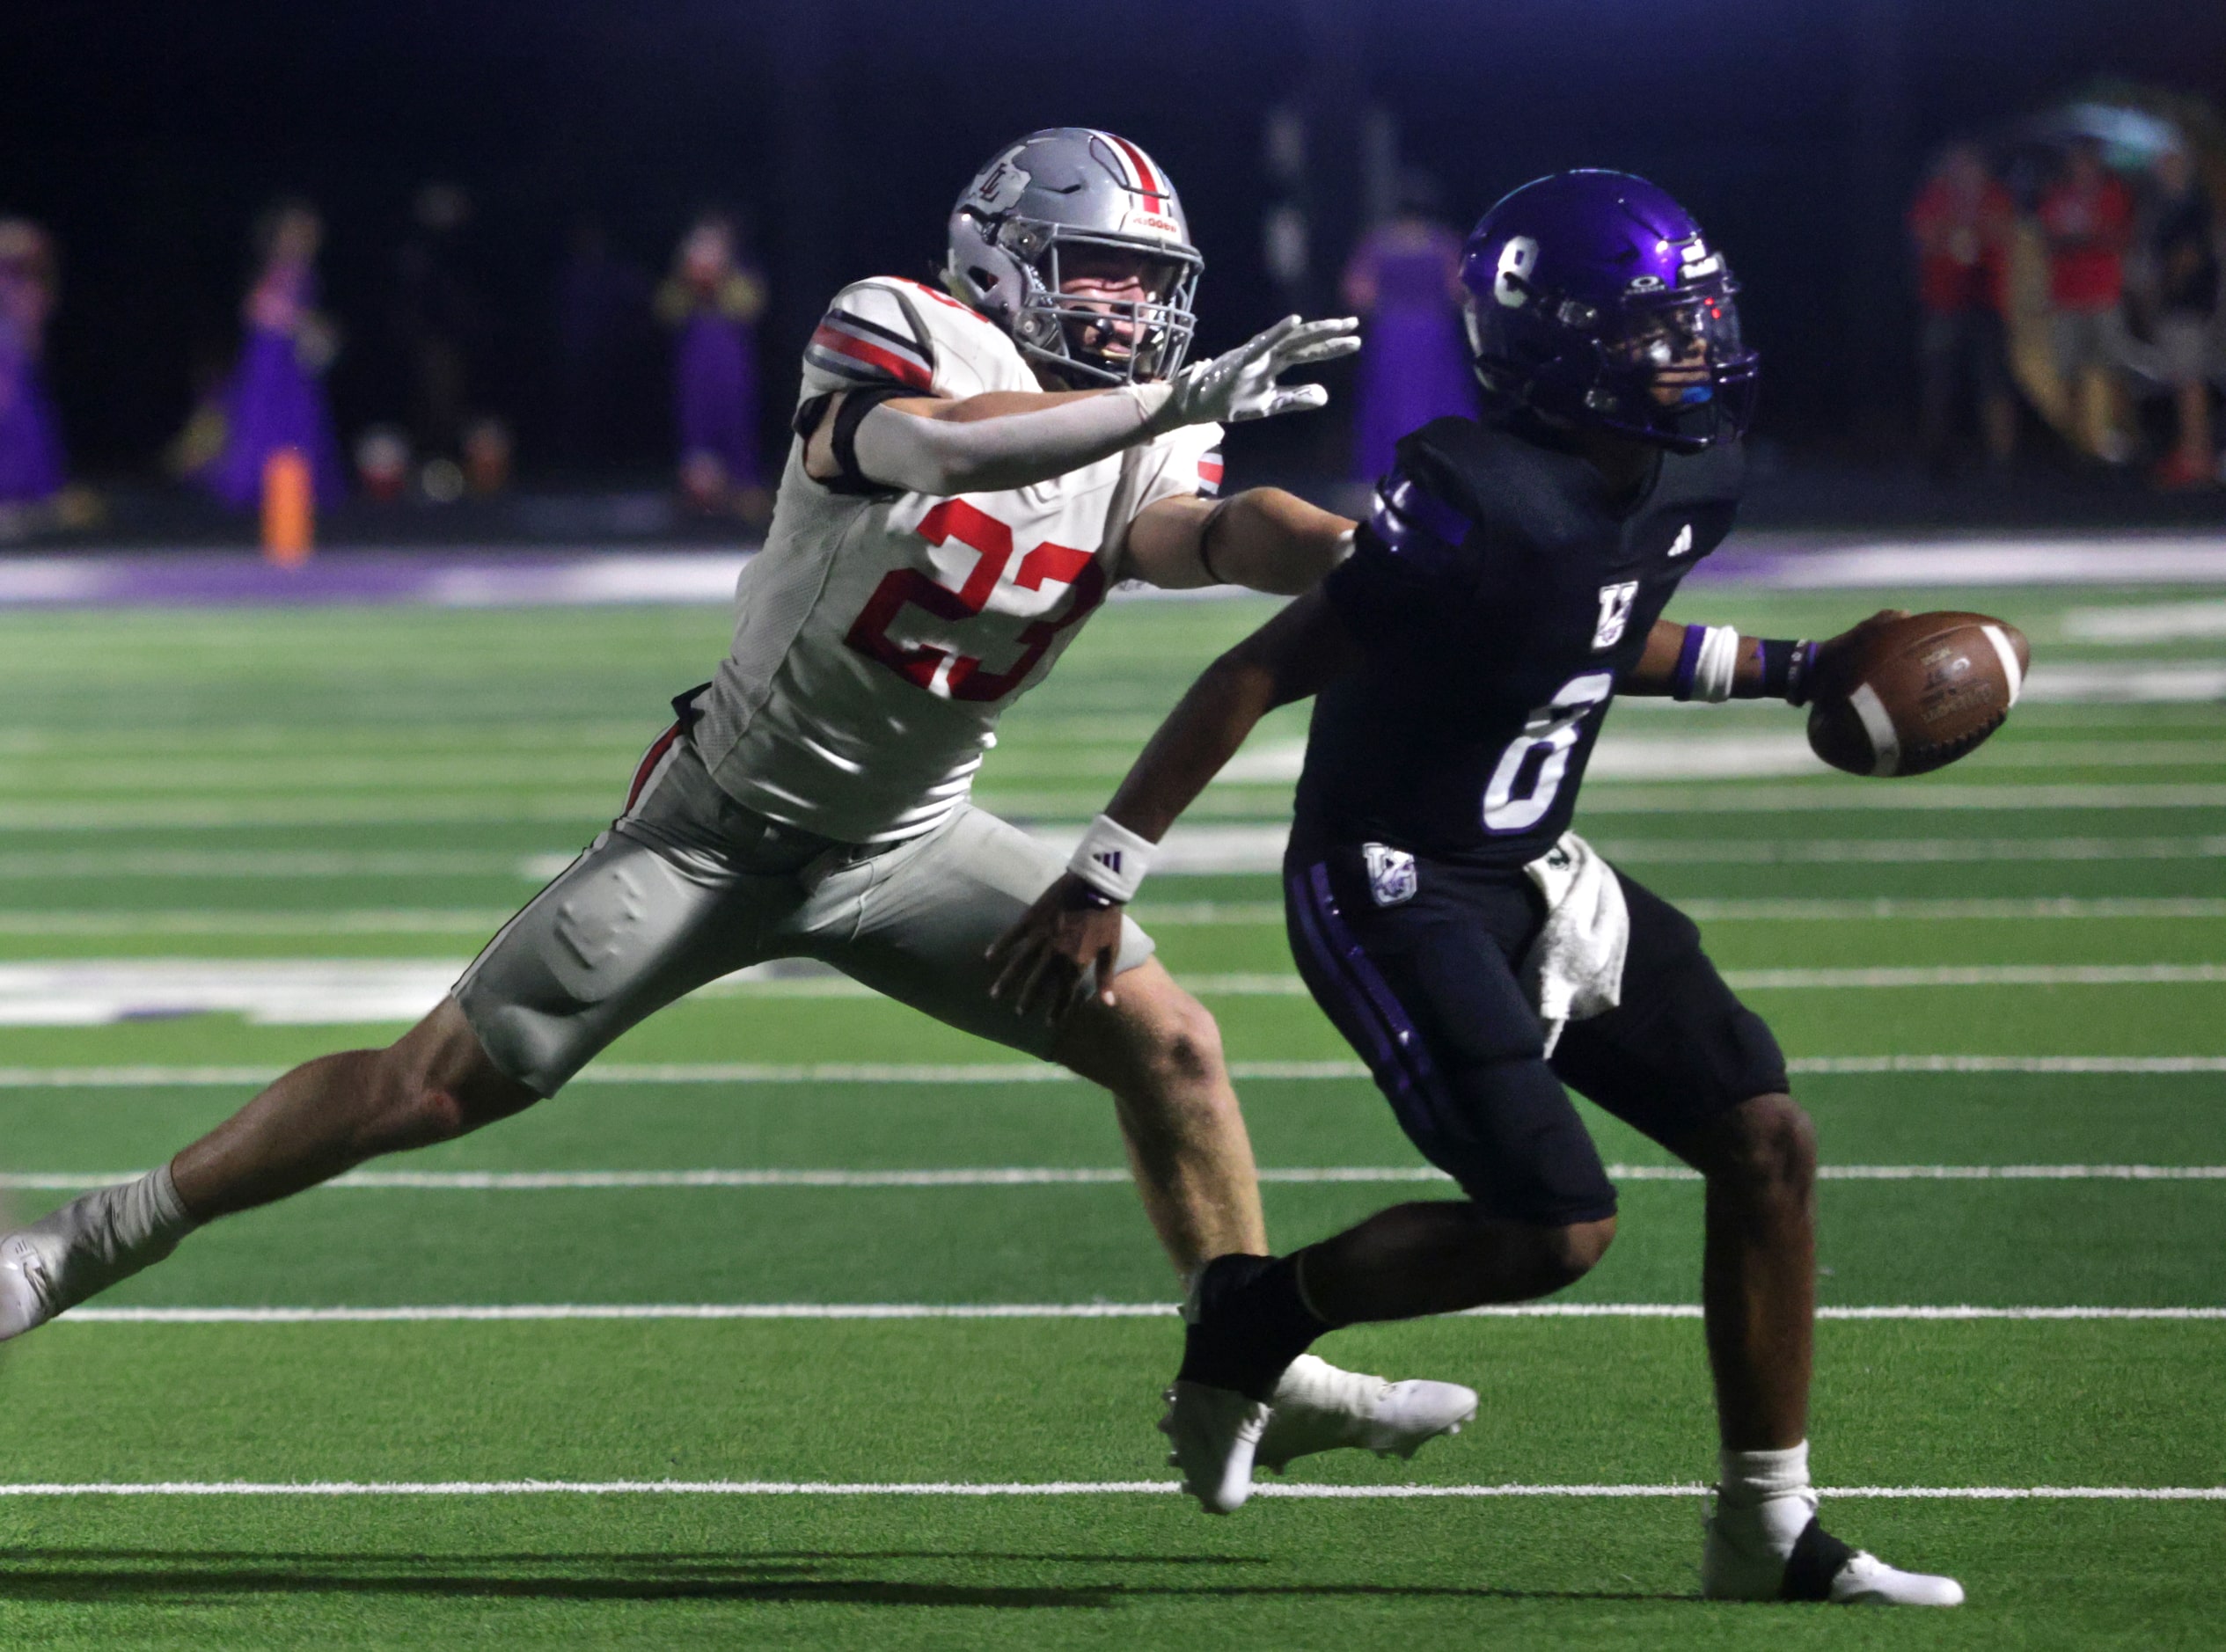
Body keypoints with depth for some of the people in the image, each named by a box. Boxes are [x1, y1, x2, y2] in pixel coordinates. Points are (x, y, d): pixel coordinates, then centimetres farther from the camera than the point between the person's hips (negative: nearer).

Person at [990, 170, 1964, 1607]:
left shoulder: (1683, 486, 0)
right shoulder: (1482, 506, -26)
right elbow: (1259, 675, -21)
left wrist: (1785, 670, 10)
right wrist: (1100, 882, -20)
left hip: (1535, 877, 9)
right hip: (1391, 893, -9)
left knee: (1767, 1145, -1)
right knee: (1557, 1227, -17)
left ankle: (1770, 1531, 7)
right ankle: (1253, 1314, 7)